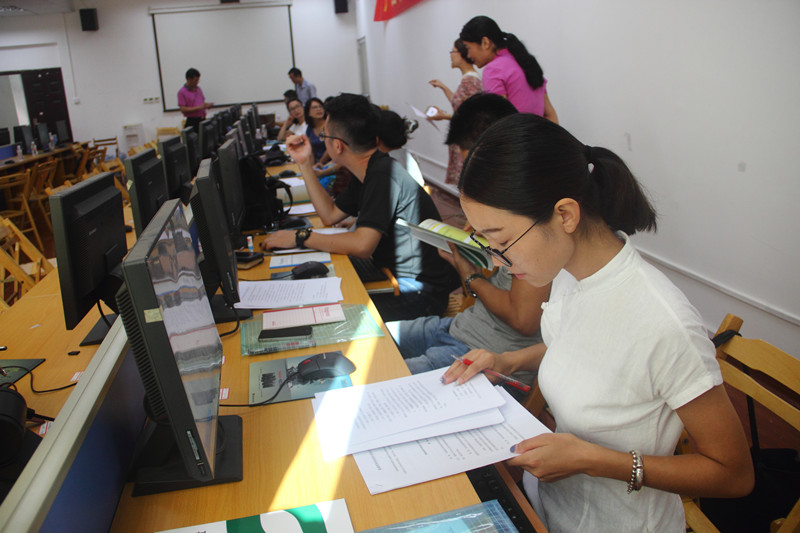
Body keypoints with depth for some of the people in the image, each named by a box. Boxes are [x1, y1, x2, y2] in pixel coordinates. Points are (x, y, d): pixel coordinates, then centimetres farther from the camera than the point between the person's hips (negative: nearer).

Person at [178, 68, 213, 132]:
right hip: (192, 121, -6)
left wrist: (206, 105, -2)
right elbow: (183, 109, -13)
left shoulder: (198, 89, 12)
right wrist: (198, 107, -18)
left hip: (202, 119, 6)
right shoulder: (182, 92, -7)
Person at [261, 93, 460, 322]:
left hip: (422, 289, -10)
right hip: (396, 273, 10)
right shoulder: (368, 173, 9)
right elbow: (330, 215, 18)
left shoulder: (383, 175, -23)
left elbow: (362, 244, -30)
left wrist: (299, 237, -20)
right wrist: (305, 164, 13)